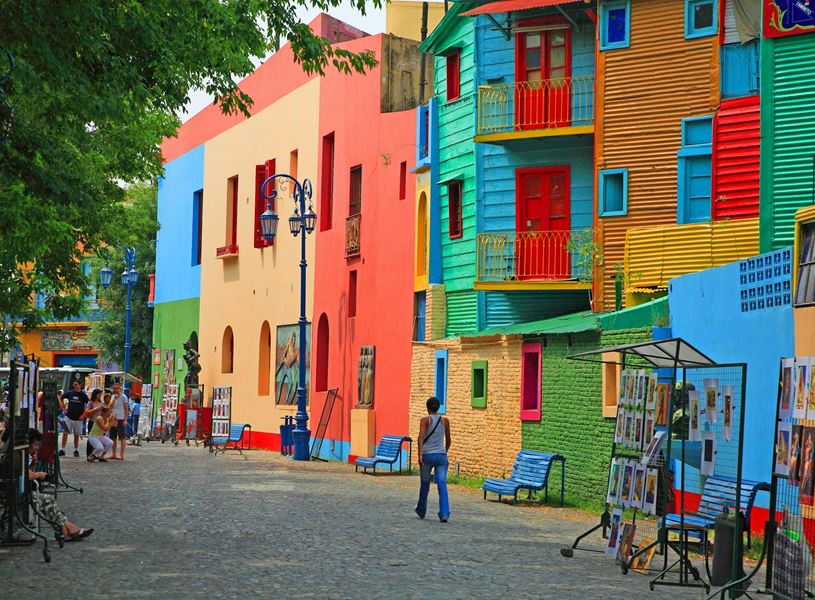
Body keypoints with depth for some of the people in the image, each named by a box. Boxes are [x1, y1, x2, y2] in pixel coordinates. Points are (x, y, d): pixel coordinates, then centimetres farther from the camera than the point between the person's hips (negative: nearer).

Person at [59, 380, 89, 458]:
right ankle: (62, 450, -4)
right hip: (68, 416, 1)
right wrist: (63, 408, 6)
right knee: (65, 433, -7)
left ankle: (76, 450, 18)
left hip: (78, 418, -1)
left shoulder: (83, 395, -3)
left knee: (76, 435, 7)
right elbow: (61, 399, 15)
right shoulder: (69, 393, 2)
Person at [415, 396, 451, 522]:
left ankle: (421, 511, 32)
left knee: (424, 484, 15)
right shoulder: (445, 421, 7)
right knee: (442, 484, -5)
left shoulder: (425, 420, -3)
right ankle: (444, 514, -18)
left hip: (427, 455, -2)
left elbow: (421, 437, -16)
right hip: (441, 455, 2)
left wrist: (420, 455, -22)